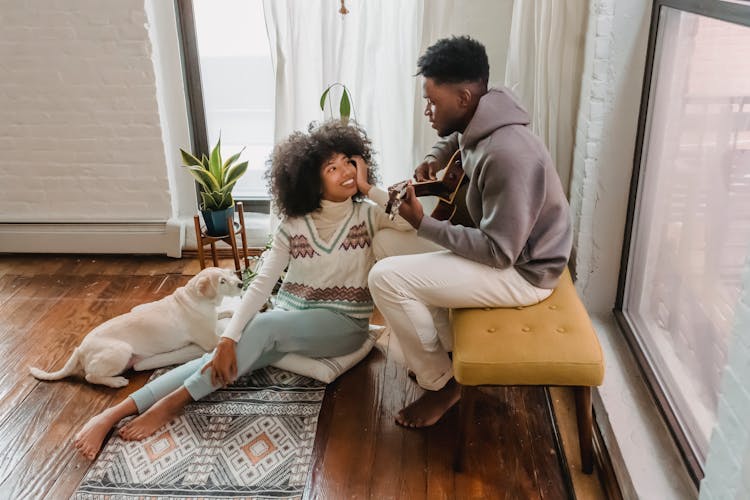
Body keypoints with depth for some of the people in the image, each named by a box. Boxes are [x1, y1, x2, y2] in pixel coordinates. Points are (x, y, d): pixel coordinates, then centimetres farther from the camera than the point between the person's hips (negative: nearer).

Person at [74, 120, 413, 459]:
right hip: (287, 320, 3)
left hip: (343, 324, -2)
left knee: (264, 325, -31)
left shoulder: (368, 214, -4)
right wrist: (229, 338, -21)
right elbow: (261, 284, -9)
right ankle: (115, 413, -23)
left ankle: (175, 402, -23)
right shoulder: (294, 224, -1)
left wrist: (368, 188, -18)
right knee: (225, 359, -22)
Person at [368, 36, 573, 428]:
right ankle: (450, 351, 23)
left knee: (386, 278, -18)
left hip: (521, 272, -10)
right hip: (506, 248, 10)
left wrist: (424, 224, -23)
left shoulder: (507, 156, -31)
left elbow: (498, 252, -28)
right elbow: (455, 137, 26)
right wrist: (435, 158, 6)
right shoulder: (480, 127, -1)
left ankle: (440, 383, 3)